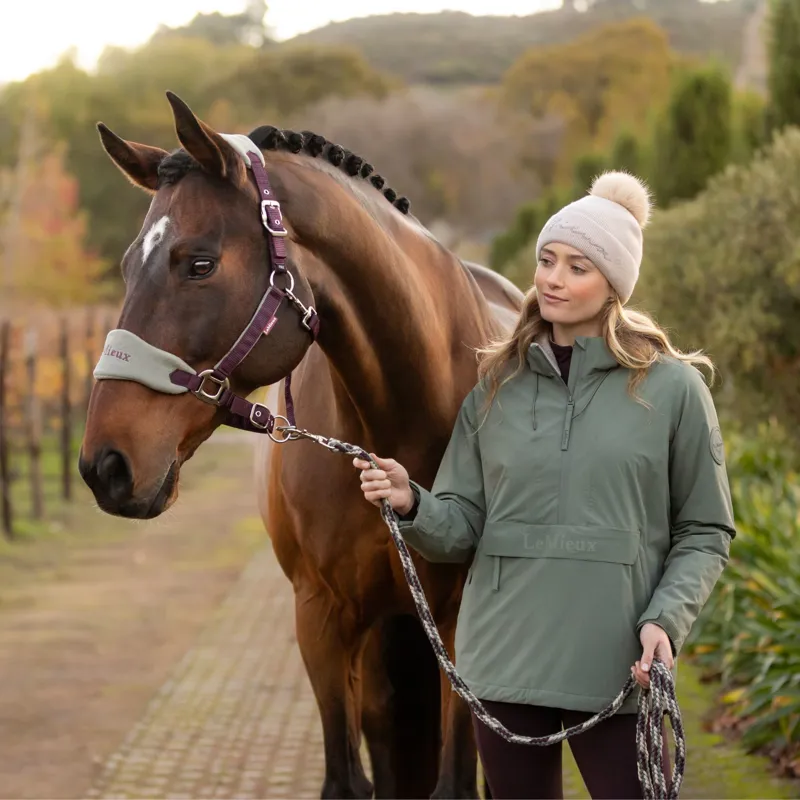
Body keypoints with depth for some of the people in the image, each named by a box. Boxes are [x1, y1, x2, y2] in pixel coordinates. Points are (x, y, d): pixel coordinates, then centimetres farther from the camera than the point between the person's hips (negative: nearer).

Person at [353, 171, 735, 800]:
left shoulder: (672, 387, -1)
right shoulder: (497, 386, 8)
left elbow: (705, 533, 1)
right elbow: (460, 527, 6)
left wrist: (665, 620, -14)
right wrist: (411, 505, -15)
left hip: (615, 670, -3)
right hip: (505, 661, 3)